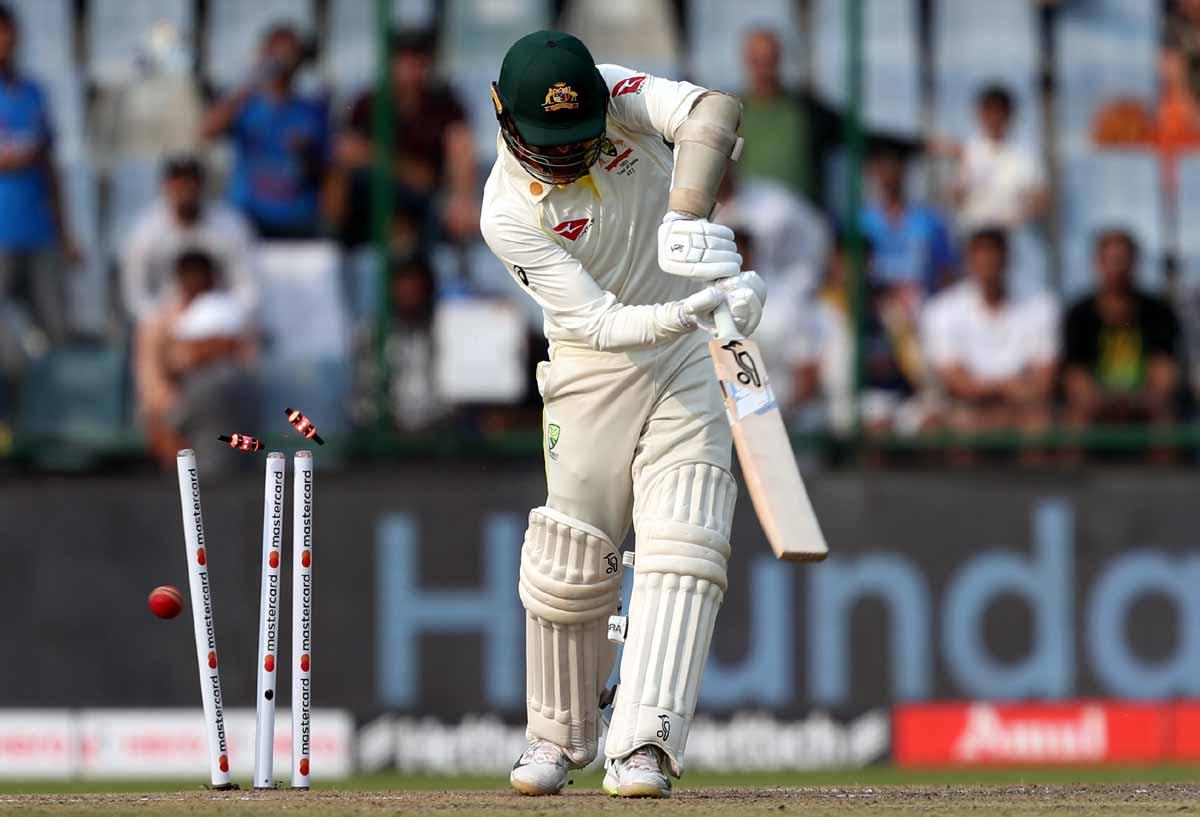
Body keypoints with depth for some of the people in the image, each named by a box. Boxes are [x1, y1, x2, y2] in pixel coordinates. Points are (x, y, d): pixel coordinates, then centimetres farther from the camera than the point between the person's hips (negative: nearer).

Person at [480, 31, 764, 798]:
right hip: (598, 367, -1)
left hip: (699, 346, 1)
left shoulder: (614, 95, -15)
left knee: (682, 545, -12)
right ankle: (560, 734, 21)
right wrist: (687, 312, -43)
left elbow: (714, 113, -34)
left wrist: (691, 217, -49)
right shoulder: (509, 211, -20)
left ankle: (643, 744, -18)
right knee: (571, 559, -2)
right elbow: (599, 324, -25)